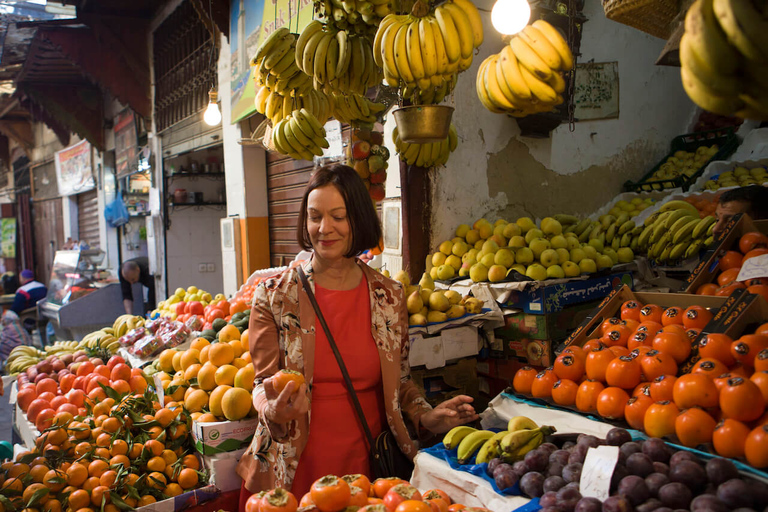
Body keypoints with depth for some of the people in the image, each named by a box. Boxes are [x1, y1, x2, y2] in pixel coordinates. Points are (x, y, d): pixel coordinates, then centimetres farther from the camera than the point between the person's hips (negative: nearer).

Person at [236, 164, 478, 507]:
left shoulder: (390, 296, 1)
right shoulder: (274, 295, -6)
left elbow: (400, 380, 10)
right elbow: (264, 385, -3)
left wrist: (426, 417, -8)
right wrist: (274, 411, -24)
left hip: (366, 462, 2)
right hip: (297, 469, -1)